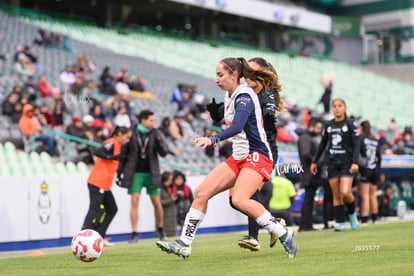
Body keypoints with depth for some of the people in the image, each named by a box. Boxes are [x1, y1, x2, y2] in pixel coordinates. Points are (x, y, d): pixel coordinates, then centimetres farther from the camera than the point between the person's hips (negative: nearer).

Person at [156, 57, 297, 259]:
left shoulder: (244, 97, -17)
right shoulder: (229, 96, 10)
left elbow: (237, 126, -35)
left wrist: (213, 139, -48)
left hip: (257, 157, -9)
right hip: (238, 158, 9)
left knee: (239, 199, -30)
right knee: (201, 192, -2)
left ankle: (284, 235, -18)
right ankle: (184, 244, 2)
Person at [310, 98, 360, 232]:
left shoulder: (350, 124, -3)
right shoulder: (328, 125, 9)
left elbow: (356, 145, -7)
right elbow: (322, 144, 18)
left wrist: (355, 162, -18)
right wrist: (314, 161, 18)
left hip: (346, 163, -4)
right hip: (332, 163, 4)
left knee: (345, 192, -16)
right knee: (336, 195, 2)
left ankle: (352, 213, 12)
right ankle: (340, 222, 9)